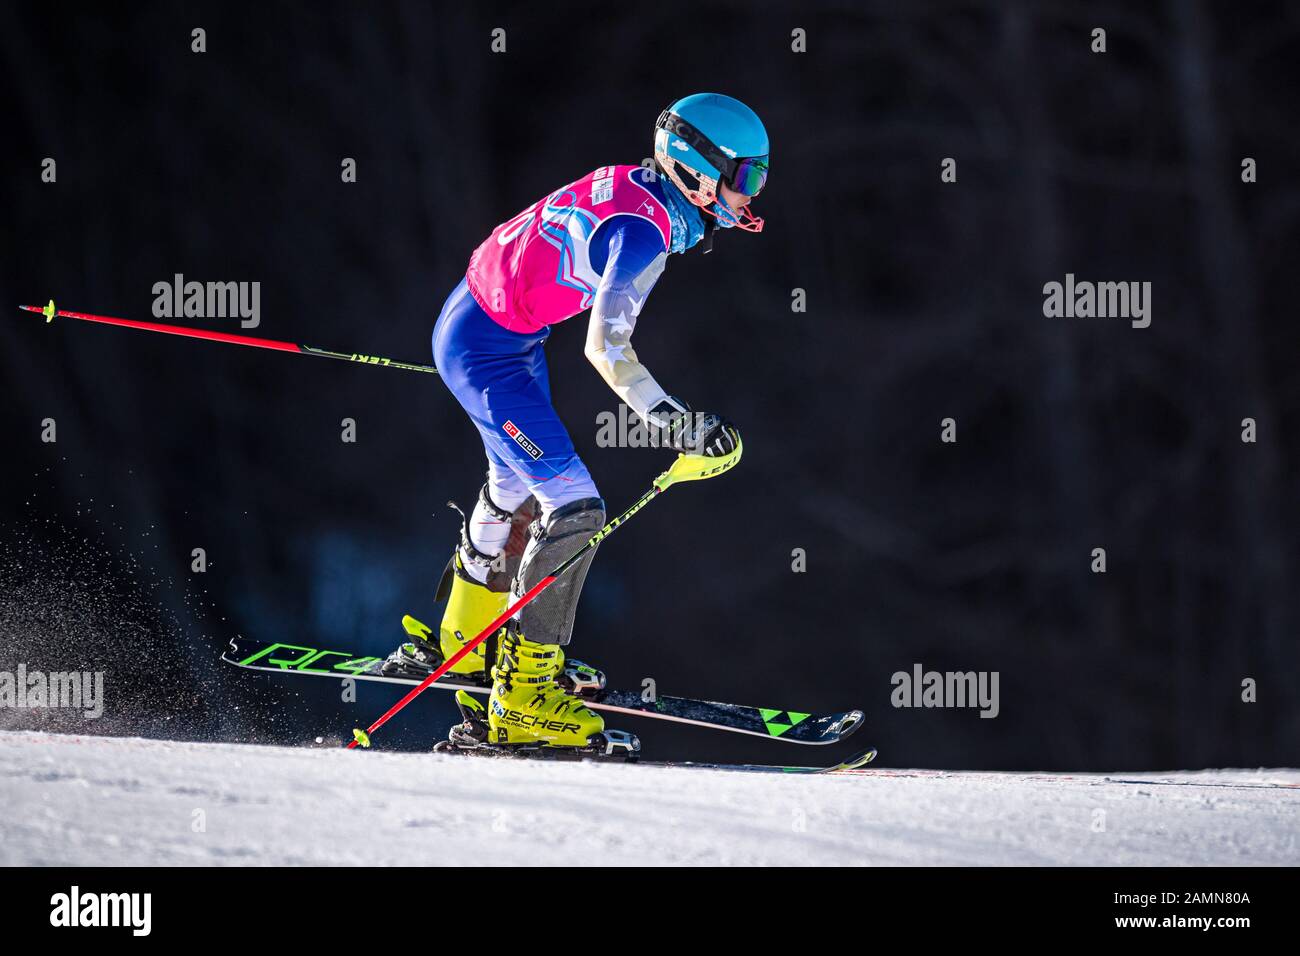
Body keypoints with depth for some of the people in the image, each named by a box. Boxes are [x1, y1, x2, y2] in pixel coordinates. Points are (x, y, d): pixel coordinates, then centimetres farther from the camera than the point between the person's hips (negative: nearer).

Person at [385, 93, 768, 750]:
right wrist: (673, 423, -36)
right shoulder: (646, 232, -25)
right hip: (488, 354, -11)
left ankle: (462, 644, 46)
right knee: (573, 508, -13)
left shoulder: (628, 185, 2)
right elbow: (606, 348, -34)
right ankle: (525, 694, -10)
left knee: (518, 488, 27)